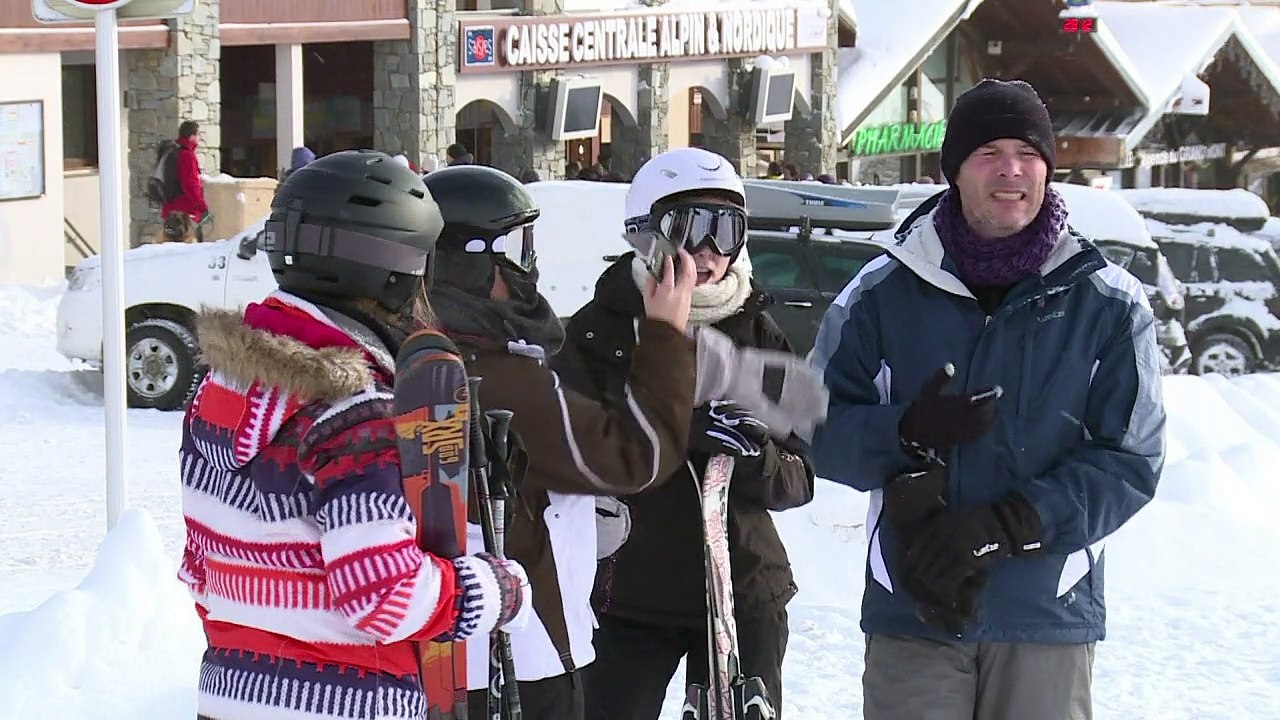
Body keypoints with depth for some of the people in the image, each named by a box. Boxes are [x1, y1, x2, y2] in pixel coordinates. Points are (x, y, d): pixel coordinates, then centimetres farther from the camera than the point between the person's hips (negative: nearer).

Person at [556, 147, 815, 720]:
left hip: (744, 592, 2)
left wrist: (753, 456, -19)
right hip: (630, 596, -2)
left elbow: (799, 480, 4)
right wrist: (681, 428, -25)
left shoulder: (758, 335, 5)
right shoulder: (598, 333, -3)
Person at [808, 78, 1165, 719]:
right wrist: (907, 433, -18)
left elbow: (1131, 461, -3)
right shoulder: (882, 294, 3)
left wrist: (1005, 526, -16)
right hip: (911, 612, 0)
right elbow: (818, 431, 3)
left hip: (1048, 617, 0)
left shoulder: (1109, 303, 1)